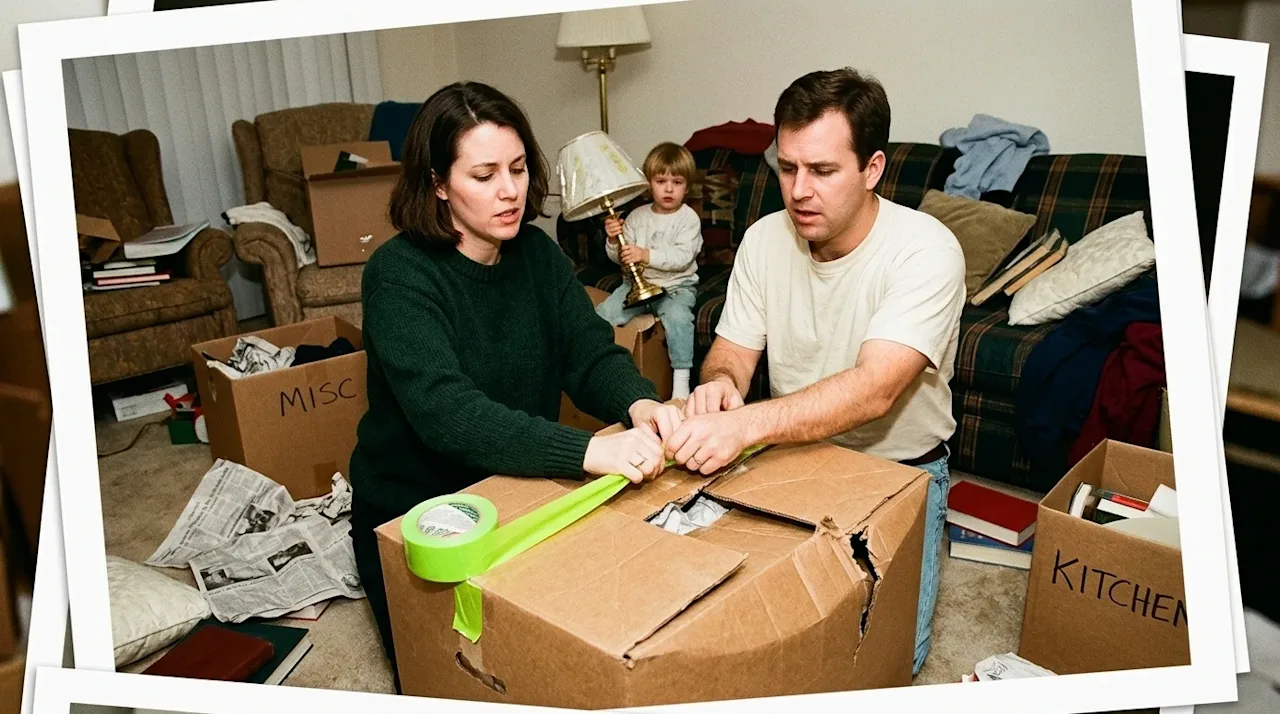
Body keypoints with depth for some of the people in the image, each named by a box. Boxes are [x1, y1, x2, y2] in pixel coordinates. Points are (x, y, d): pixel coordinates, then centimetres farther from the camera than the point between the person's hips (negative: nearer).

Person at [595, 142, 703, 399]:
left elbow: (682, 257, -17)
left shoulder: (688, 218, -3)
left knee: (677, 315, -34)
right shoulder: (637, 216, 8)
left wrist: (646, 255, -26)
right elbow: (620, 258, 8)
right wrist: (614, 240, -14)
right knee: (602, 314, -17)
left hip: (676, 286, -4)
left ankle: (681, 378, -27)